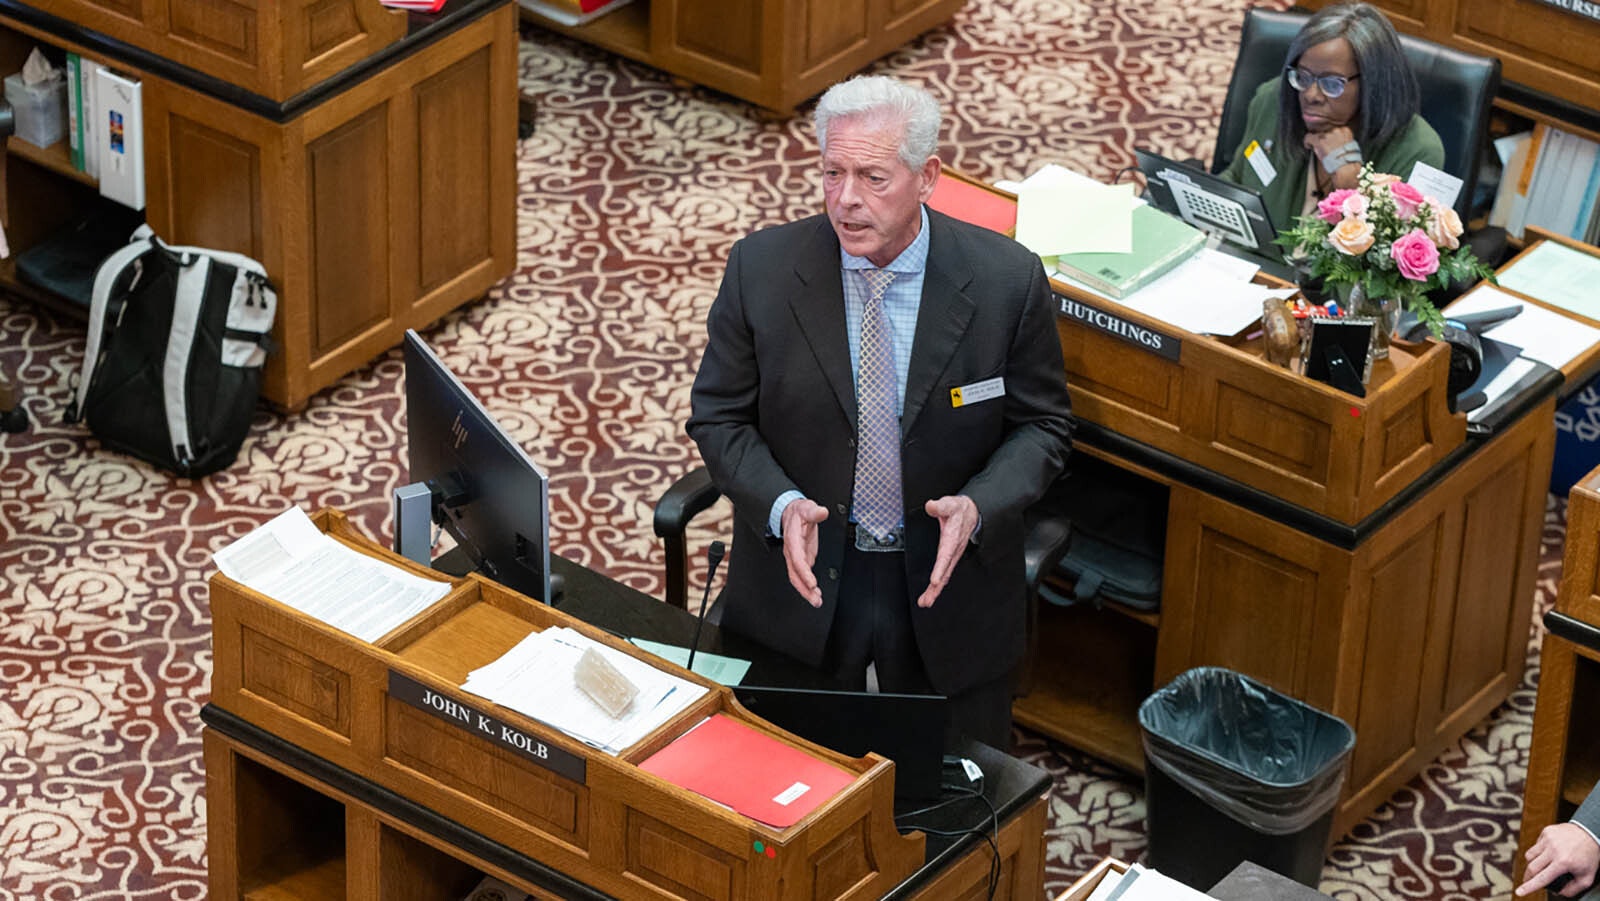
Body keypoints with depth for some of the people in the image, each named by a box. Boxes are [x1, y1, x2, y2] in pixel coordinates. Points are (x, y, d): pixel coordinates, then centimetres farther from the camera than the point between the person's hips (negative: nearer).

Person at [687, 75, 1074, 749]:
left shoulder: (1006, 280, -13)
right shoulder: (762, 269, -11)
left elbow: (1042, 424, -2)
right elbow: (718, 416, -2)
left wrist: (978, 506, -21)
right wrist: (780, 506, -20)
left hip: (947, 585, 0)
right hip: (801, 573, 0)